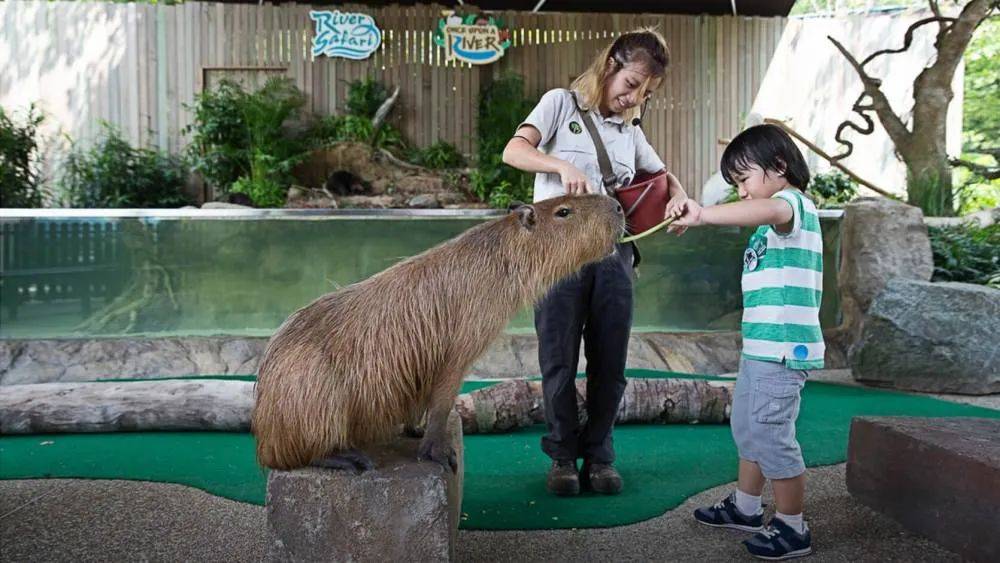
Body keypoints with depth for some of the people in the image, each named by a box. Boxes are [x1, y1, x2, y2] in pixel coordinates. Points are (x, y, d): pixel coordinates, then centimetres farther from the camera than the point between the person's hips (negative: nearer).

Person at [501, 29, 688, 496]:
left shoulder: (629, 130, 19)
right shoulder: (562, 103, 5)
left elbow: (661, 174, 28)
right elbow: (514, 151, -8)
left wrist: (677, 195, 5)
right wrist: (562, 166, -25)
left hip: (613, 251, 5)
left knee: (610, 364, 5)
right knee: (559, 360, 0)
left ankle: (598, 456, 20)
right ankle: (562, 457, 16)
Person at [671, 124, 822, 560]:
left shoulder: (793, 203, -13)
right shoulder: (777, 219, 20)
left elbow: (766, 209, -38)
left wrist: (703, 214, -45)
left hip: (782, 348, -11)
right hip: (760, 345, 11)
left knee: (771, 435, -5)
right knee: (746, 428, 20)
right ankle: (745, 508, 35)